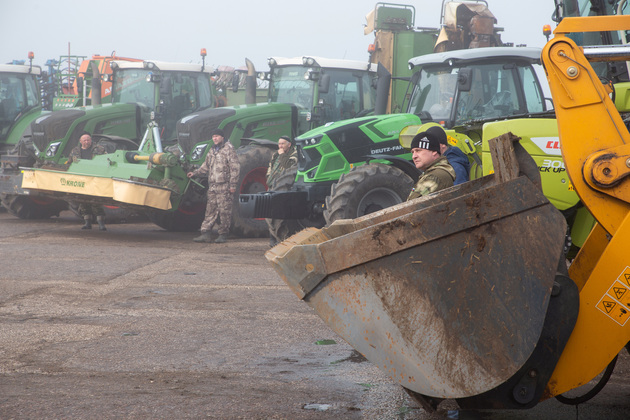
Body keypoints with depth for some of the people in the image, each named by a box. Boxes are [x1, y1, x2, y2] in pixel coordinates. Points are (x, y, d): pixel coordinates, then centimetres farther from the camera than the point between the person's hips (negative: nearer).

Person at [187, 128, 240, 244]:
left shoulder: (229, 149, -4)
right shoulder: (212, 151, 18)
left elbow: (235, 168, -8)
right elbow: (206, 166, 26)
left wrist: (233, 184, -13)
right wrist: (195, 173, 14)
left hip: (224, 186, -7)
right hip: (212, 185, 7)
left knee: (224, 210, -3)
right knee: (211, 210, 5)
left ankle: (223, 234, 4)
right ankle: (205, 234, 3)